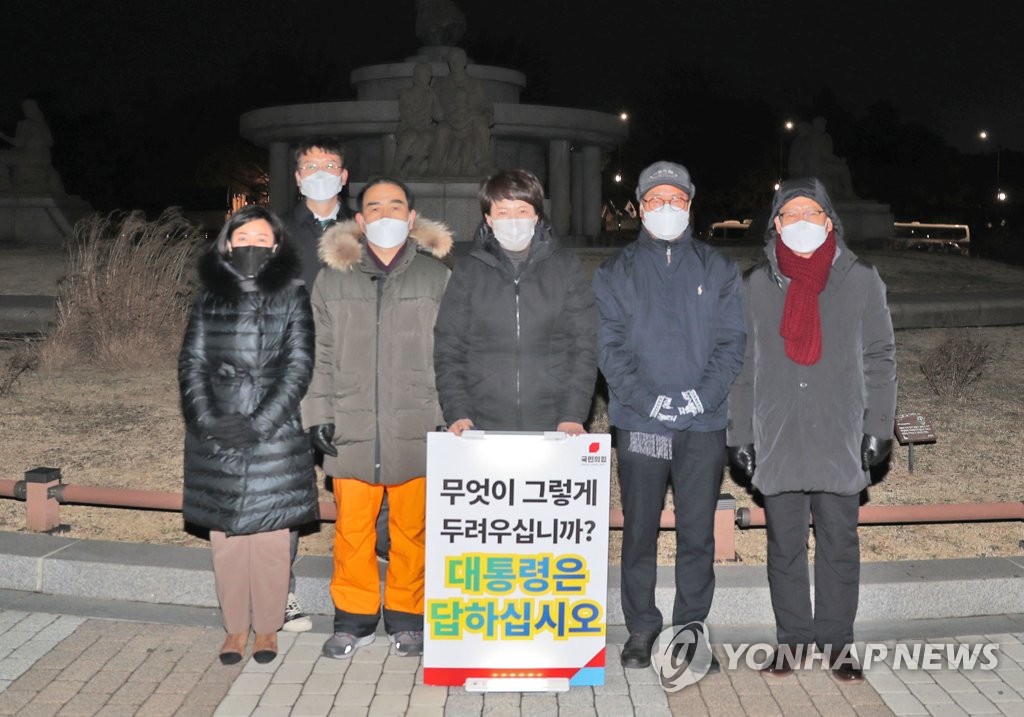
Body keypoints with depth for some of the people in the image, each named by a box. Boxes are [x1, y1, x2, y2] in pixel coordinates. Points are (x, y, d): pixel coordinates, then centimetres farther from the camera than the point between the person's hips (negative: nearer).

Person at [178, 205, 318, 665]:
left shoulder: (291, 296, 2)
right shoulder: (210, 296, 9)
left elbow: (299, 367, -4)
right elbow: (191, 361, 5)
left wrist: (260, 422, -12)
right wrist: (206, 419, -10)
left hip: (275, 437, -2)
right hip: (216, 438, 2)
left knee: (270, 534, 2)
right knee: (225, 535, 6)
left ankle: (267, 627, 18)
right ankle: (235, 627, 21)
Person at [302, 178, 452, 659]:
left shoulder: (437, 278, 6)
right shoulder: (332, 280, 9)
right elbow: (321, 357, 9)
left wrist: (450, 417, 0)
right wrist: (319, 415, 3)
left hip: (416, 429, -1)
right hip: (351, 430, 1)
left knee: (411, 528, 7)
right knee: (351, 528, 4)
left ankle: (405, 615, 24)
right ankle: (354, 617, 21)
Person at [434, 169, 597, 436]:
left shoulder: (566, 266, 7)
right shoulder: (468, 271, 8)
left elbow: (584, 345, 2)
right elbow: (448, 349, 5)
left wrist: (573, 416, -8)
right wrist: (457, 412, -8)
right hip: (483, 428, 0)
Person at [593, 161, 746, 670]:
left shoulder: (716, 269, 11)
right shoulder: (617, 273, 8)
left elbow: (731, 341, 4)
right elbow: (610, 347, -1)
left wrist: (704, 394, -11)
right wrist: (647, 399, -14)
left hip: (704, 423, 1)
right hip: (639, 423, 0)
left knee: (697, 534, 5)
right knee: (639, 532, 5)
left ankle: (690, 630, 16)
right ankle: (641, 628, 18)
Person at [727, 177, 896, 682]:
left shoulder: (860, 280, 3)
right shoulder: (758, 285, 5)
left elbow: (880, 358, 5)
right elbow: (743, 365, 9)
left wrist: (878, 427, 0)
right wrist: (739, 434, 6)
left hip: (841, 440, -1)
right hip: (777, 440, 1)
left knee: (839, 542, 6)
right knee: (785, 545, 8)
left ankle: (836, 641, 20)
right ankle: (791, 637, 22)